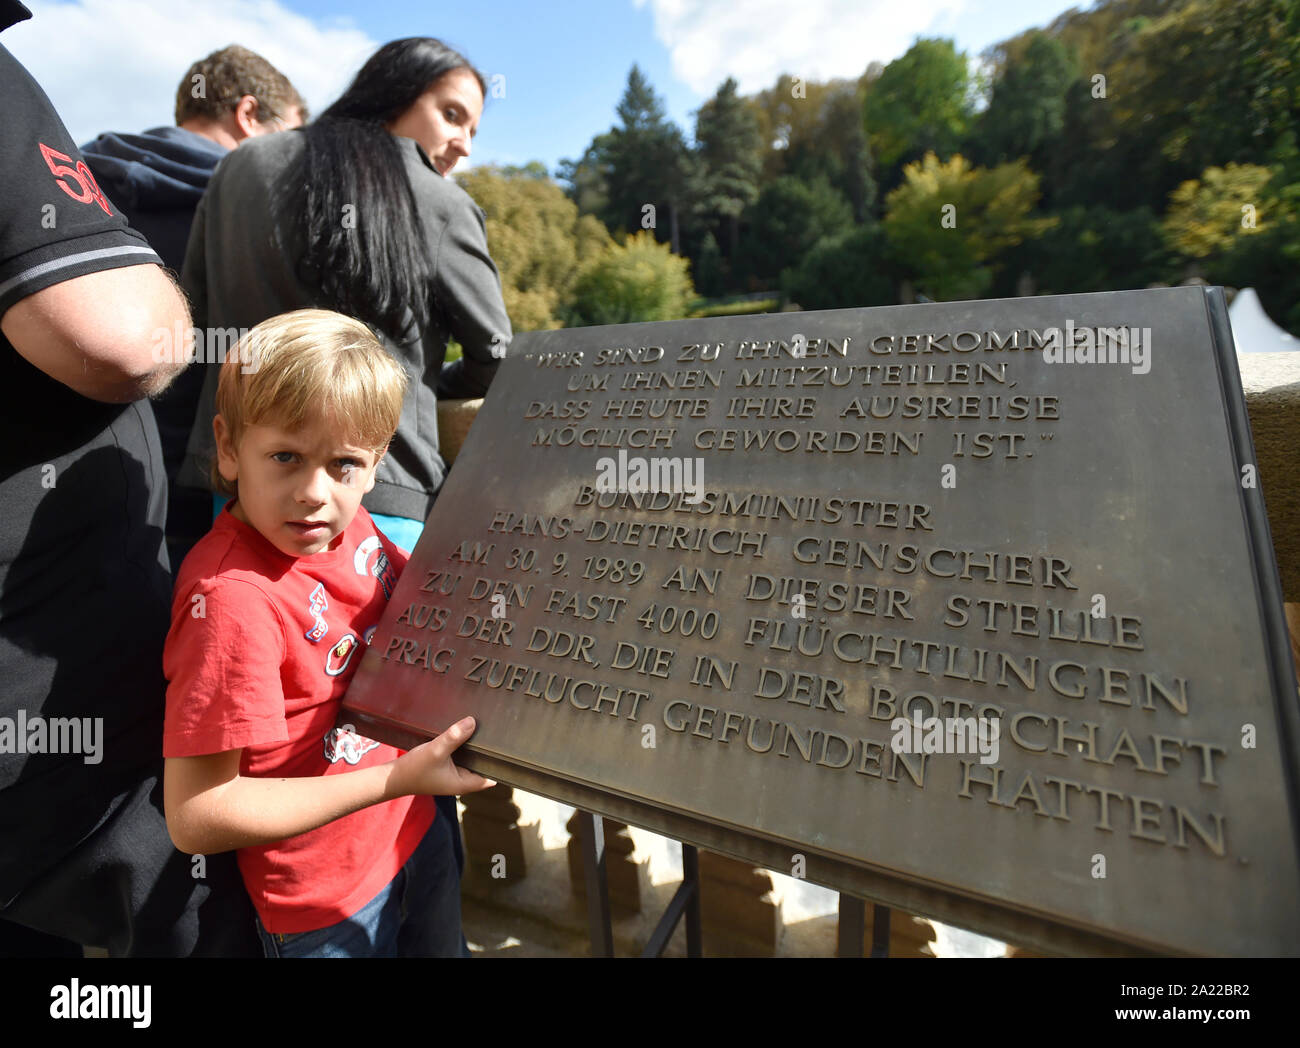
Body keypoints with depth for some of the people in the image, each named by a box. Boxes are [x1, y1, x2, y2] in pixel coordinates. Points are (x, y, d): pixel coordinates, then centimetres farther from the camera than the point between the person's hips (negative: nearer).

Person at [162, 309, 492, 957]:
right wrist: (395, 778, -28)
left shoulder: (351, 529, -10)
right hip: (326, 905, -6)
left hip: (420, 829, 7)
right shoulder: (234, 596, -30)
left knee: (445, 947, 28)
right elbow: (194, 817, -27)